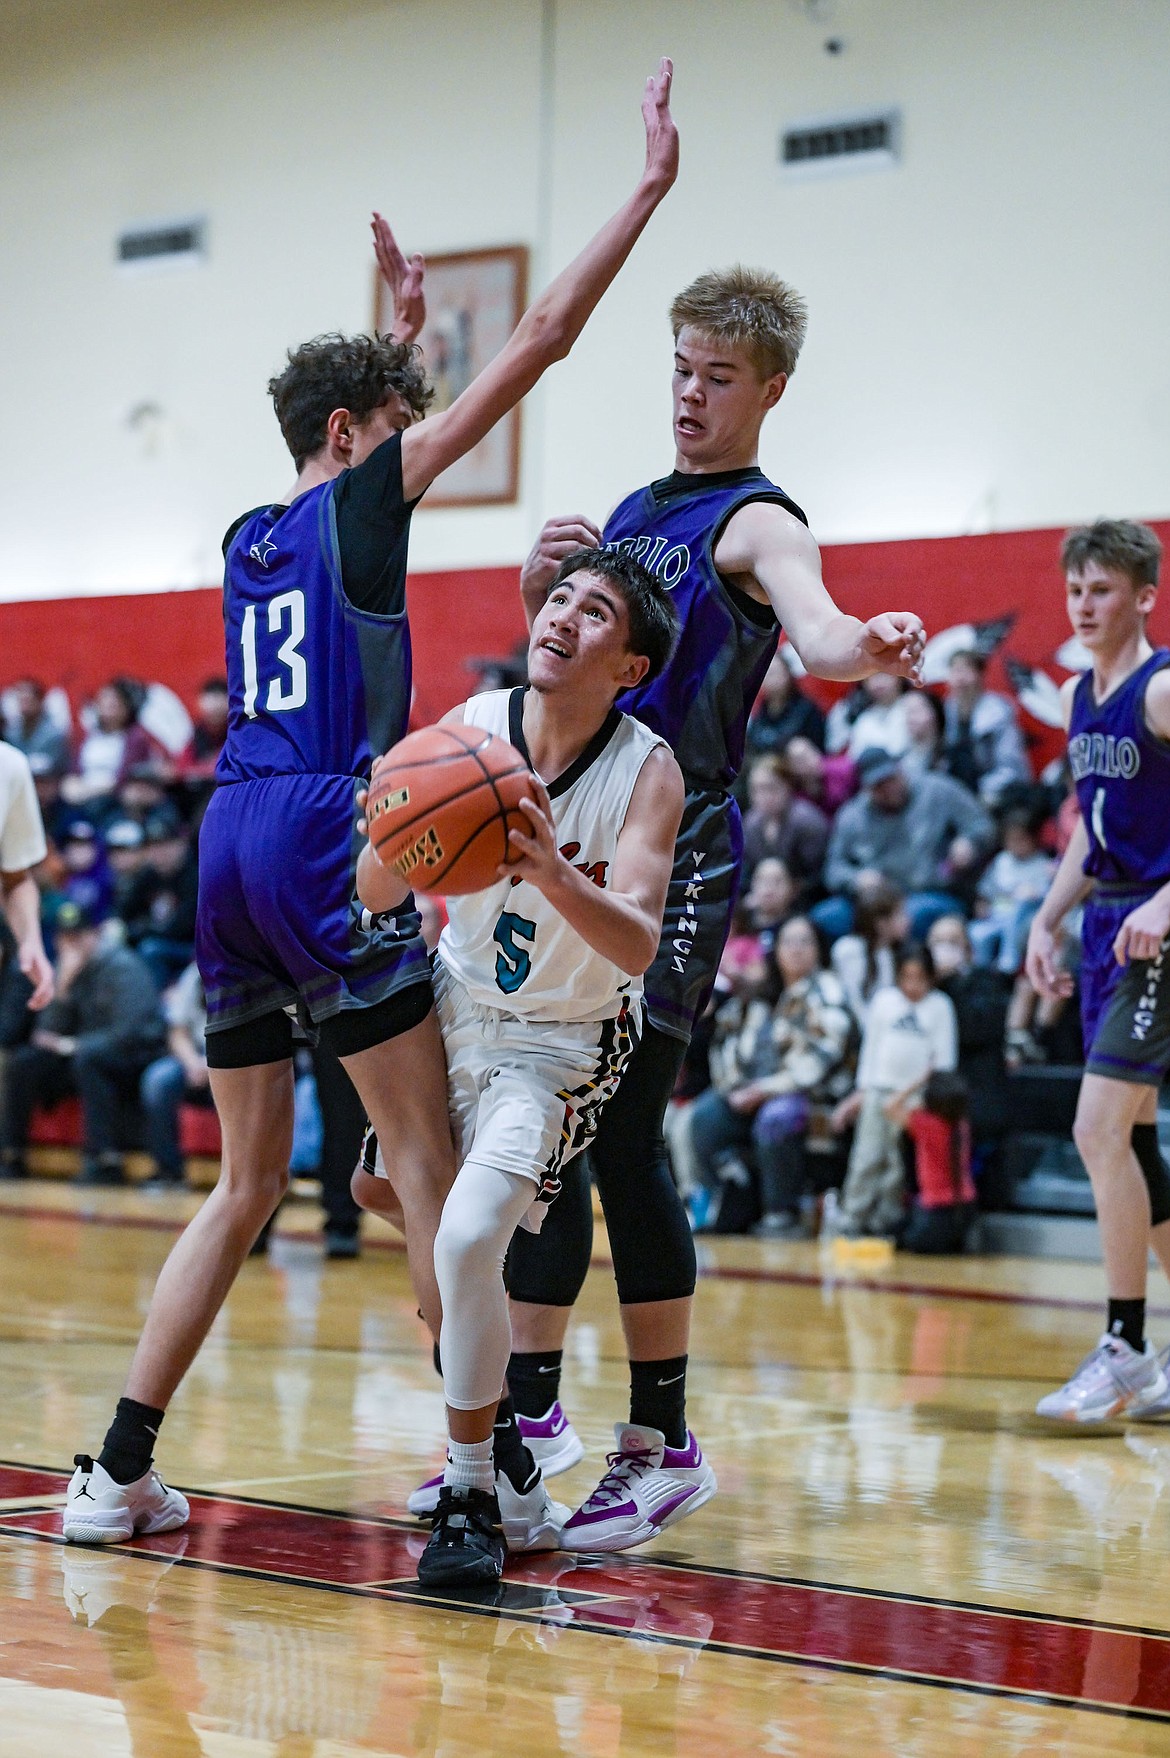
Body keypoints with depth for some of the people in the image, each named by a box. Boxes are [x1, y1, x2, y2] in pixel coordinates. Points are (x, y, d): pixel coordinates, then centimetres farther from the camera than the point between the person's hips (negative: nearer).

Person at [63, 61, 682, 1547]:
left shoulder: (251, 537, 19)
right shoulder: (359, 500, 1)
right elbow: (535, 344, -1)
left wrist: (398, 331, 50)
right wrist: (650, 186, 4)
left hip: (229, 848, 8)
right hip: (325, 839, -8)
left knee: (248, 1182, 12)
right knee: (424, 1155, -5)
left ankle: (118, 1471, 8)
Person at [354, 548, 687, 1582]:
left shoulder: (649, 773, -21)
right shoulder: (472, 728, -13)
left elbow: (637, 949, -32)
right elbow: (374, 898, -12)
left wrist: (551, 873, -50)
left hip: (563, 1042, -6)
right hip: (457, 1008, 6)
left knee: (468, 1234, -25)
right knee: (380, 1190, 22)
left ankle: (474, 1494, -9)